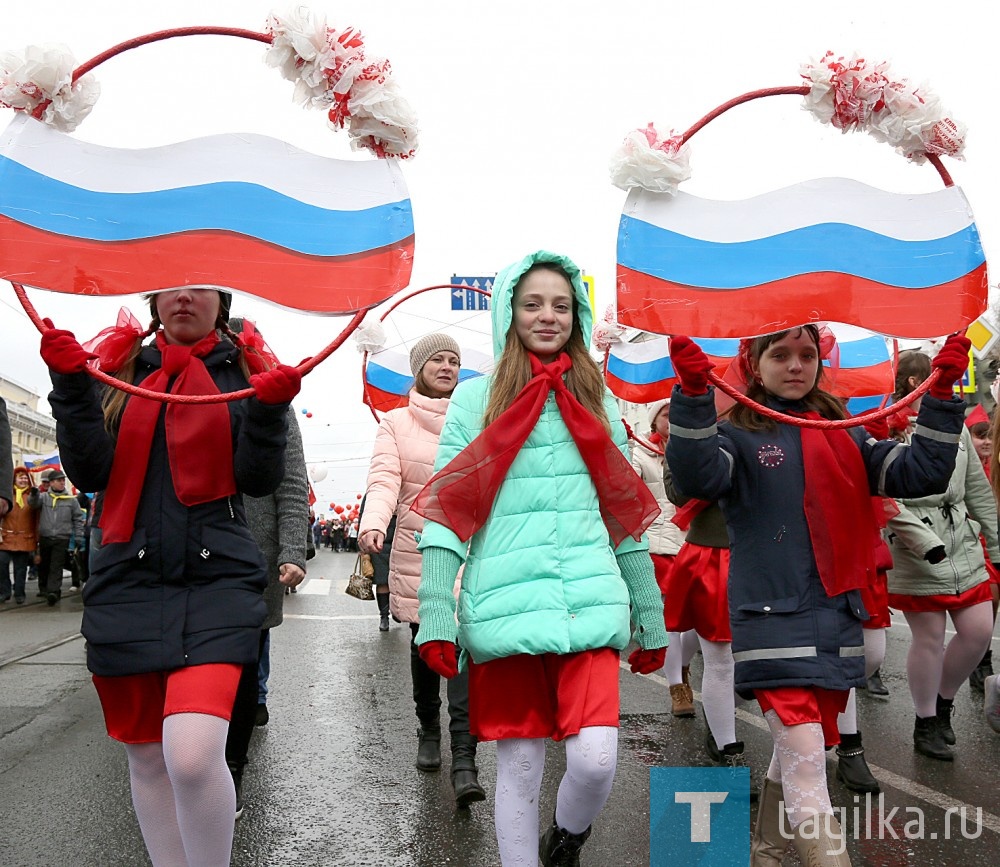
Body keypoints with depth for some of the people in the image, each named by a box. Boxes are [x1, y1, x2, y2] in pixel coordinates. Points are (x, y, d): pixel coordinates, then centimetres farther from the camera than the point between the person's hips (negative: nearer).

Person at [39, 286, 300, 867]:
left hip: (216, 579, -3)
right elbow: (92, 472, 4)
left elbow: (260, 481, -2)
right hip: (129, 580, 3)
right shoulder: (120, 370, 13)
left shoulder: (246, 373, 7)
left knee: (192, 754, -20)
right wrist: (72, 385, -7)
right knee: (146, 756, 10)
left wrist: (268, 410, -18)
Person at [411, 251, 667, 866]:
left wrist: (651, 619, 16)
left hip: (590, 601, 2)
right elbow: (447, 512, 0)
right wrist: (436, 618, -9)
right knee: (519, 766, 5)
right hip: (505, 603, -1)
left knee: (596, 759, -10)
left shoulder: (598, 400, 13)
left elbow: (626, 516, 16)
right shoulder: (476, 397, 6)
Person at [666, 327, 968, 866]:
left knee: (795, 758, 18)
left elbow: (920, 472, 5)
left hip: (837, 623, 5)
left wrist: (942, 391, -3)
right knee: (807, 772, -13)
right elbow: (697, 478, -22)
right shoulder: (738, 434, -2)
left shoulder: (843, 435, 12)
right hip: (774, 623, -5)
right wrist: (693, 394, -35)